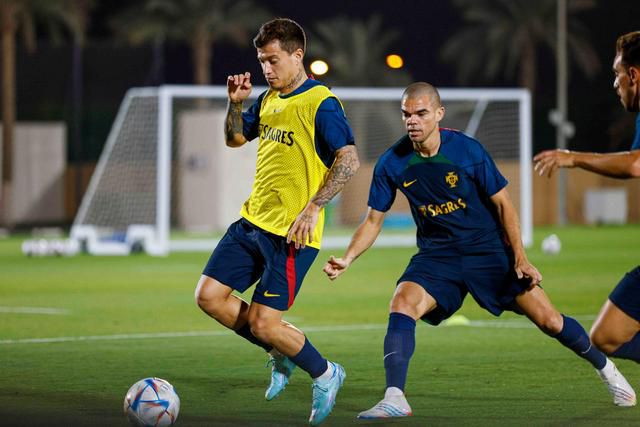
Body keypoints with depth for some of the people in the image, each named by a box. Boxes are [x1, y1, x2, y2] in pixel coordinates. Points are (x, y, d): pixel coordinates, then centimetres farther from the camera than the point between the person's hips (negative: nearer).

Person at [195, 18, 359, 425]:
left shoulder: (320, 103, -13)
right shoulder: (269, 99, 12)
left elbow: (349, 159, -21)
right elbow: (235, 139, 26)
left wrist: (313, 208, -25)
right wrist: (236, 103, 6)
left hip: (291, 234, -9)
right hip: (252, 222, 9)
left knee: (263, 323, -10)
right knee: (210, 296, 4)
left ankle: (325, 375, 15)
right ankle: (282, 355, 20)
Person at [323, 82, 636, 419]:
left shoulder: (468, 150, -14)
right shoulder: (392, 163, -9)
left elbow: (502, 203, -6)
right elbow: (374, 219, 2)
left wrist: (520, 258, -11)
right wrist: (347, 259, -13)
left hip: (488, 250, -1)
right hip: (436, 255, 2)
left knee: (548, 320, -5)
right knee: (402, 303, -28)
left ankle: (605, 368, 21)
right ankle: (394, 399, -31)